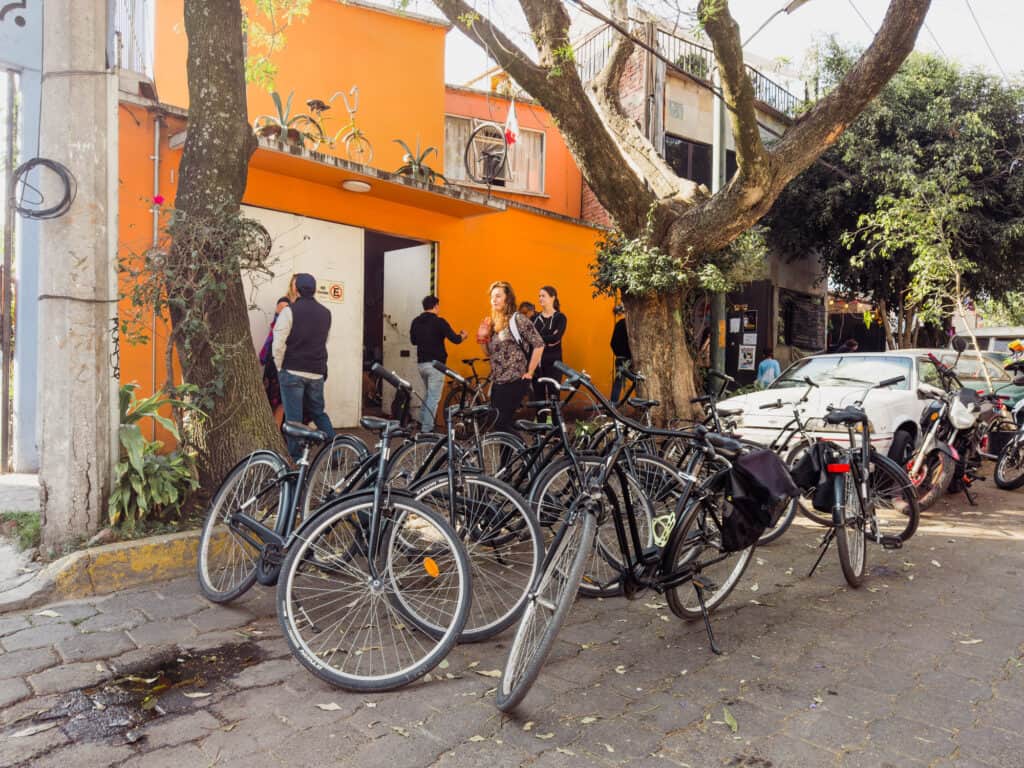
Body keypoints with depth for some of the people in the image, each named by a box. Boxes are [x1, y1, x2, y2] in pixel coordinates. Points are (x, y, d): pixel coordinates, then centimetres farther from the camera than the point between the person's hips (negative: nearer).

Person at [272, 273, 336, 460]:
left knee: (293, 418, 3)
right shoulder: (326, 313, 8)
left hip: (292, 372, -5)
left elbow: (278, 344, -11)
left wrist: (280, 367, 2)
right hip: (317, 373, 5)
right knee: (318, 413, 18)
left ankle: (297, 460, 8)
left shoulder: (289, 311, -9)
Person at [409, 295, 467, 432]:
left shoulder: (416, 321, 6)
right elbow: (454, 339, -14)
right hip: (435, 363, -7)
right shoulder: (439, 321, -12)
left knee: (429, 394, 24)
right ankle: (426, 429, -1)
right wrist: (463, 335, 7)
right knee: (434, 397, 0)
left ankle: (422, 421, 26)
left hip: (421, 363, 7)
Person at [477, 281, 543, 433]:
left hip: (514, 381, -8)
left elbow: (539, 345, -13)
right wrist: (482, 337, -2)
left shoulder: (517, 319, -10)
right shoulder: (493, 322, 13)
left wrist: (529, 373, -11)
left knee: (501, 423, -10)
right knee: (498, 422, 10)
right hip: (498, 381, 8)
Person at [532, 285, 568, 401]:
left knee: (553, 394, -1)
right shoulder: (535, 318, 10)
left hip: (553, 361, -4)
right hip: (536, 360, 4)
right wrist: (547, 341, -15)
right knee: (538, 394, 7)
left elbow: (556, 337, -17)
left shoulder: (560, 317, -2)